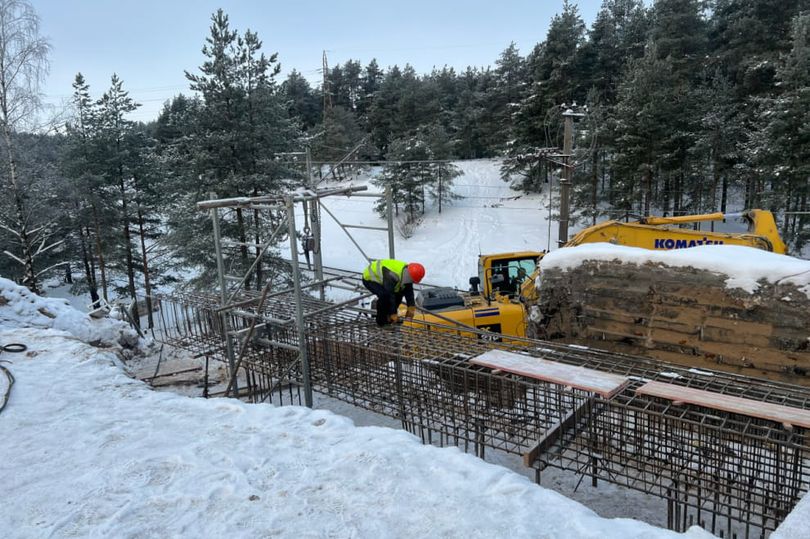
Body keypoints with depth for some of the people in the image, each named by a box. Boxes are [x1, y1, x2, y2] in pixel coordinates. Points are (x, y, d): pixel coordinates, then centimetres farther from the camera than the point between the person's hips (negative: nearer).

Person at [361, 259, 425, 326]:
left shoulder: (407, 272, -15)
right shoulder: (391, 275, -41)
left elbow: (409, 291, -8)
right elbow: (390, 294, -39)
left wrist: (411, 307, -14)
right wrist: (393, 314, -35)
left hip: (380, 277, 9)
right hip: (369, 279, -9)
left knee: (399, 292, 0)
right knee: (384, 295, -31)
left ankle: (388, 316, 11)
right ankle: (381, 320, -13)